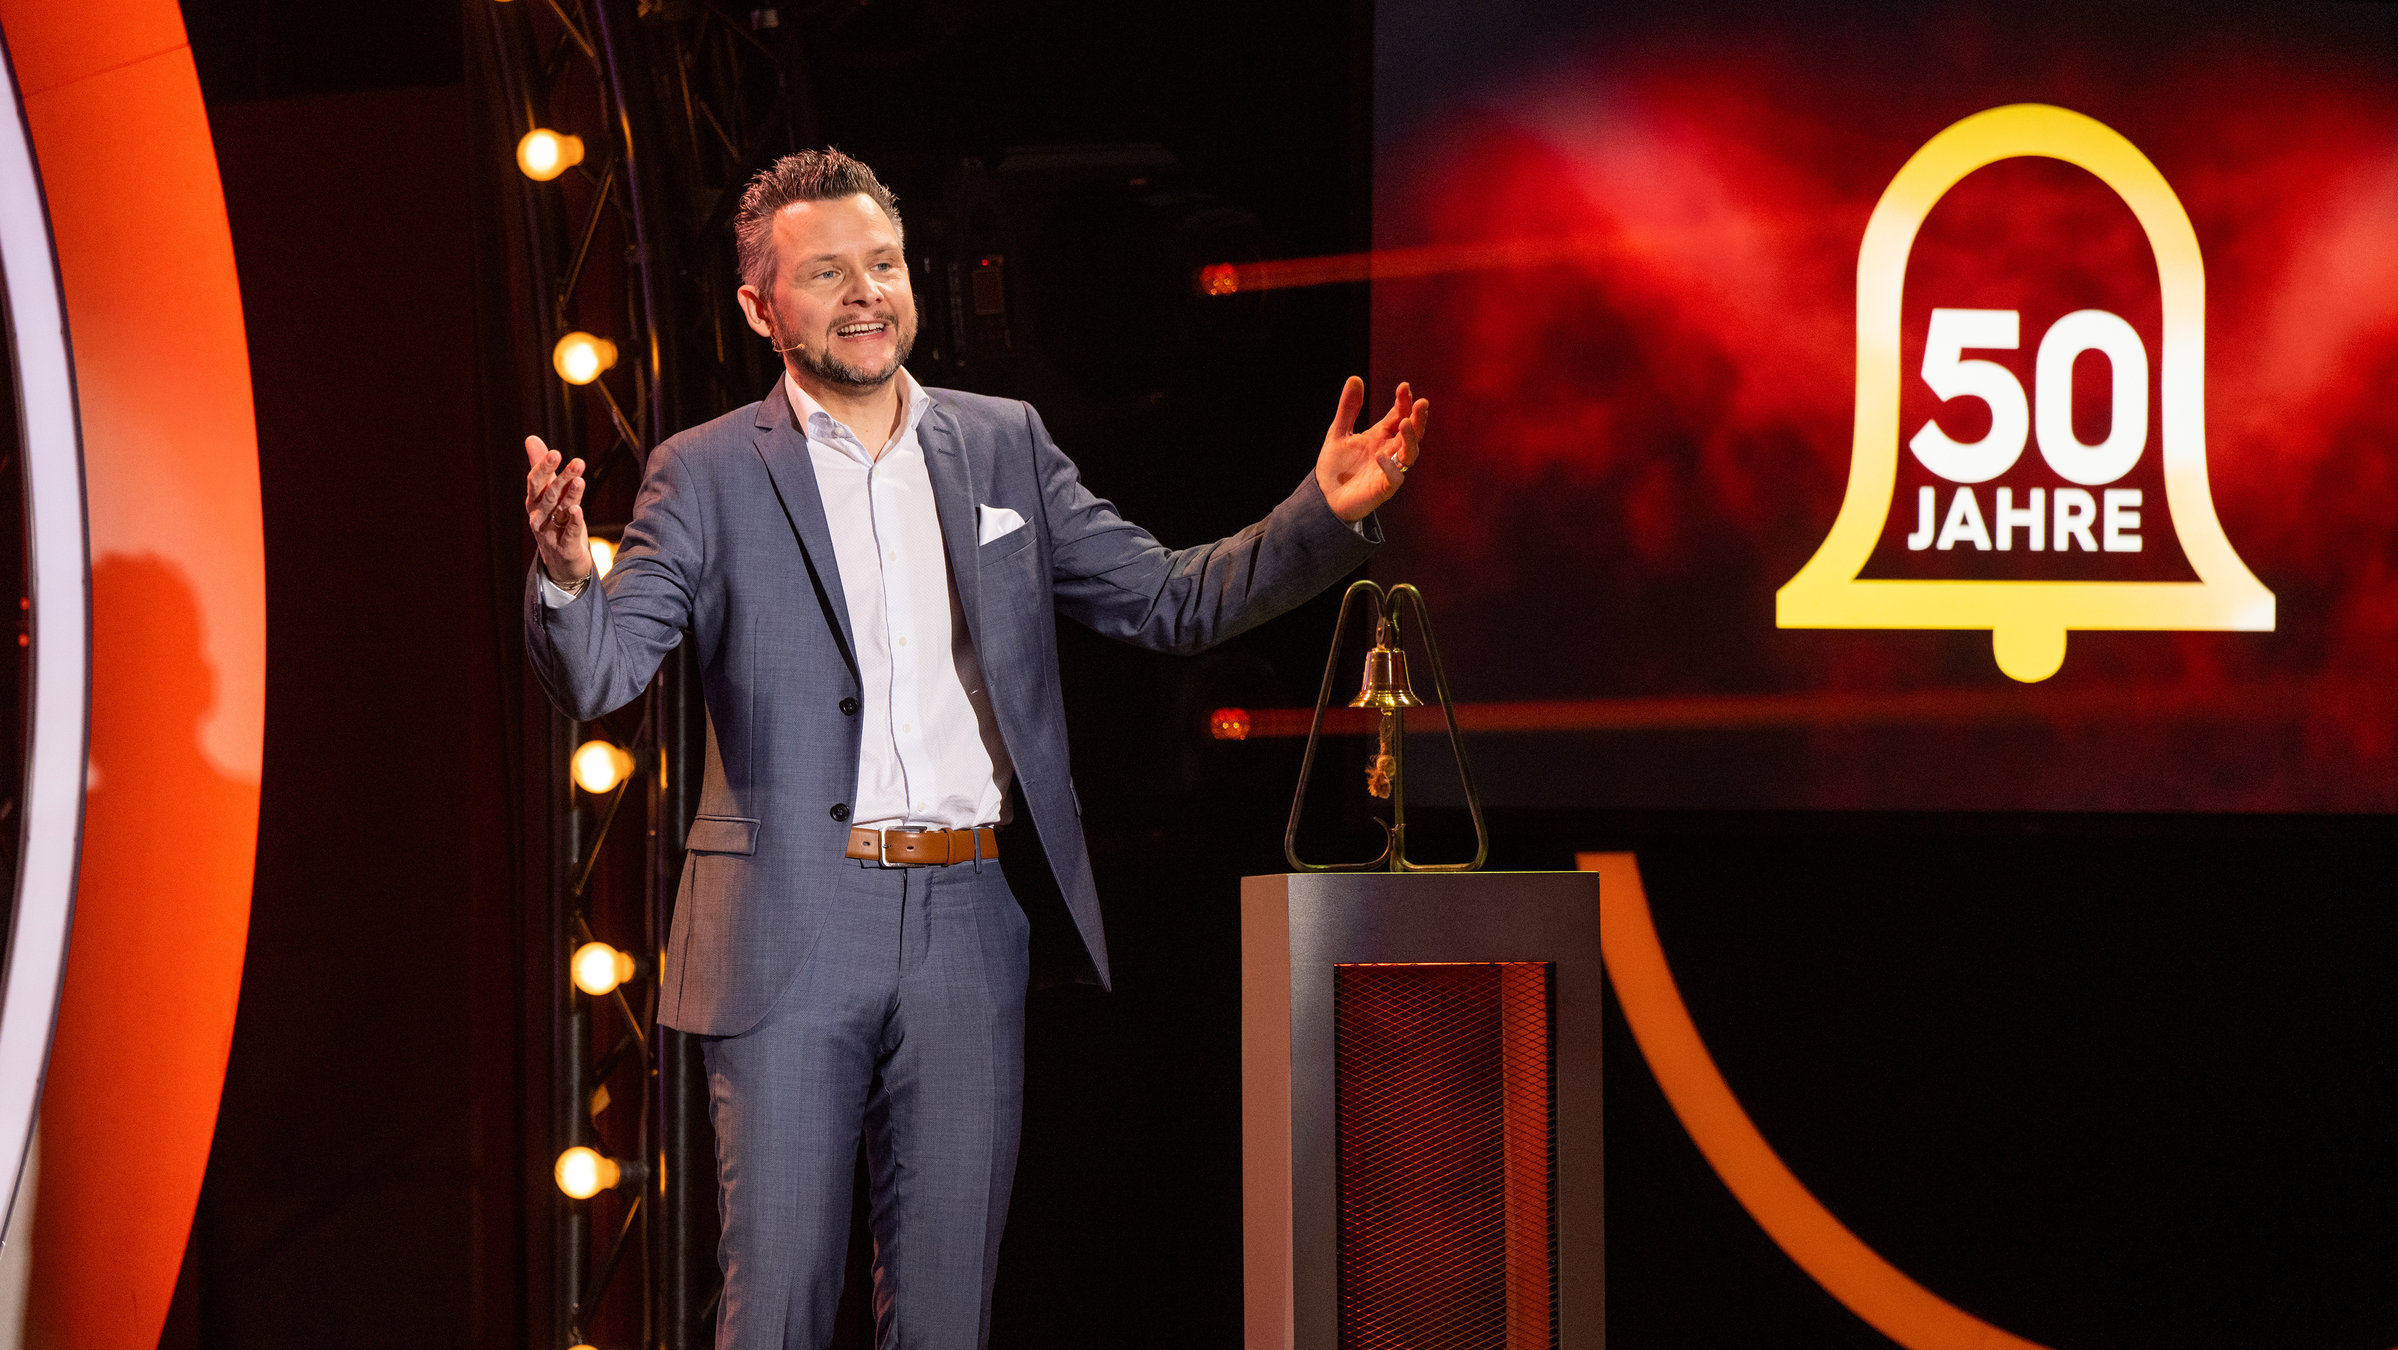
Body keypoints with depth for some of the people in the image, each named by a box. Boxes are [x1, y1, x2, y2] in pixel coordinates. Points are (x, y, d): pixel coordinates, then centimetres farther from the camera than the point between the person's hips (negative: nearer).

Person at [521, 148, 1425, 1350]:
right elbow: (596, 676, -8)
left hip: (968, 929, 3)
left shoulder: (1004, 445, 12)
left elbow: (1172, 600, 13)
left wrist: (1326, 515, -2)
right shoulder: (707, 475, 2)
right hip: (794, 926, -3)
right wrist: (564, 576, -30)